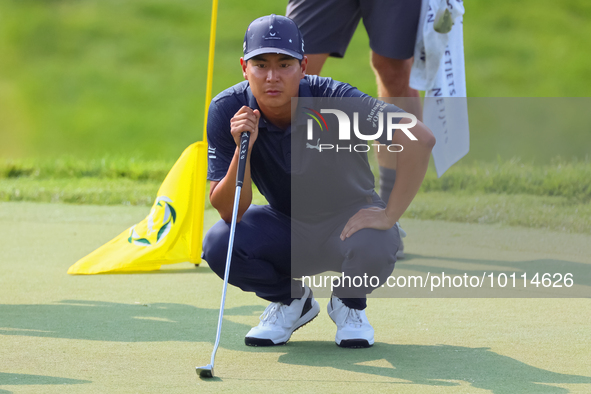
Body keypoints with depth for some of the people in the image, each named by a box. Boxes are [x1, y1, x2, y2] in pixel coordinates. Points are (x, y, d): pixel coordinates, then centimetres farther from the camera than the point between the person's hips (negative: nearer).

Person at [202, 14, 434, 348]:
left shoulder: (333, 100, -27)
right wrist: (242, 149, -35)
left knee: (373, 250, -38)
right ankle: (292, 300, 7)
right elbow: (229, 211, -19)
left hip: (349, 219, -2)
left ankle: (349, 303, 3)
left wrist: (390, 216, -30)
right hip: (286, 229, 3)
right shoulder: (227, 111, -17)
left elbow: (420, 139, -33)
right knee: (219, 245, -27)